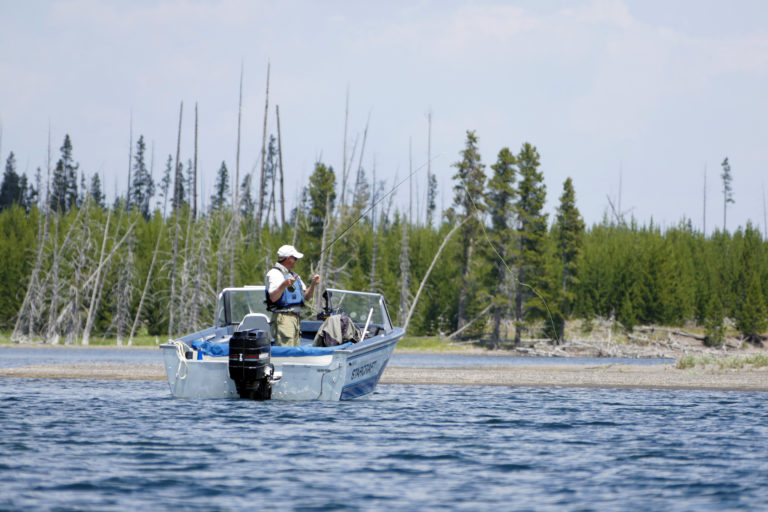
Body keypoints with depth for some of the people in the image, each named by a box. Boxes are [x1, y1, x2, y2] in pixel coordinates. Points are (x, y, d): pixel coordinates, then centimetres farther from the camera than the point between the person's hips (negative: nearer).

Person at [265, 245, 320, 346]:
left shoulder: (294, 275, 23)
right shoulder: (275, 273, -5)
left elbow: (306, 297, 23)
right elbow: (273, 298, -17)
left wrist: (312, 284, 7)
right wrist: (284, 285, -31)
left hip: (296, 318, 9)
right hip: (283, 318, -9)